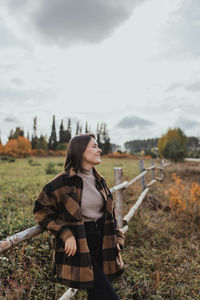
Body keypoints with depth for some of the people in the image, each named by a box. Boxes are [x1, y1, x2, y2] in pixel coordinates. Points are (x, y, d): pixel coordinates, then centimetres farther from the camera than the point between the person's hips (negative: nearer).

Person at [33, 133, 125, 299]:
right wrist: (65, 234, -18)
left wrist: (117, 238, 10)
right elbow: (41, 209, -9)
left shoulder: (99, 180, 8)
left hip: (102, 243, 7)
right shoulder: (64, 182, -14)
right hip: (79, 245, -6)